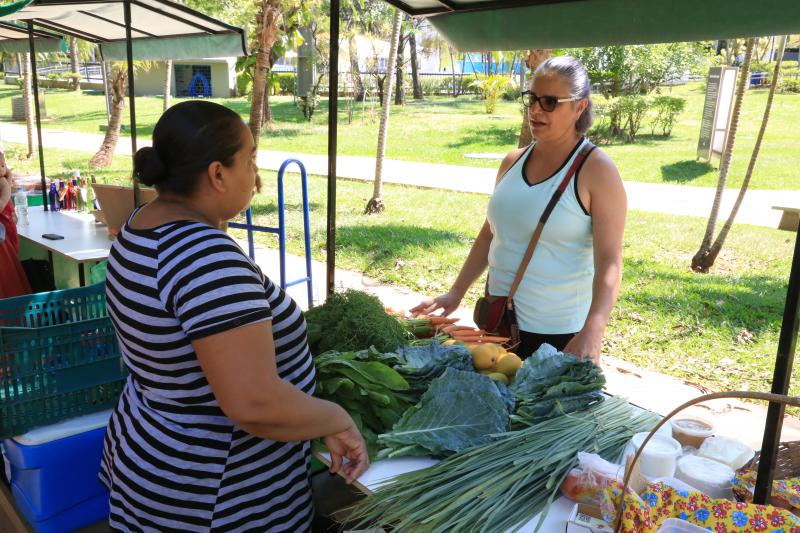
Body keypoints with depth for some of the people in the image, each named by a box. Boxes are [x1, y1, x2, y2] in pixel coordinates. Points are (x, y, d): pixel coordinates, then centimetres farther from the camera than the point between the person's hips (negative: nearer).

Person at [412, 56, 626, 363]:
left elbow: (609, 261, -19)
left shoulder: (596, 170, -12)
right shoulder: (513, 162, 5)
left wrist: (592, 332, -32)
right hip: (499, 321, 6)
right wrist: (456, 293, 8)